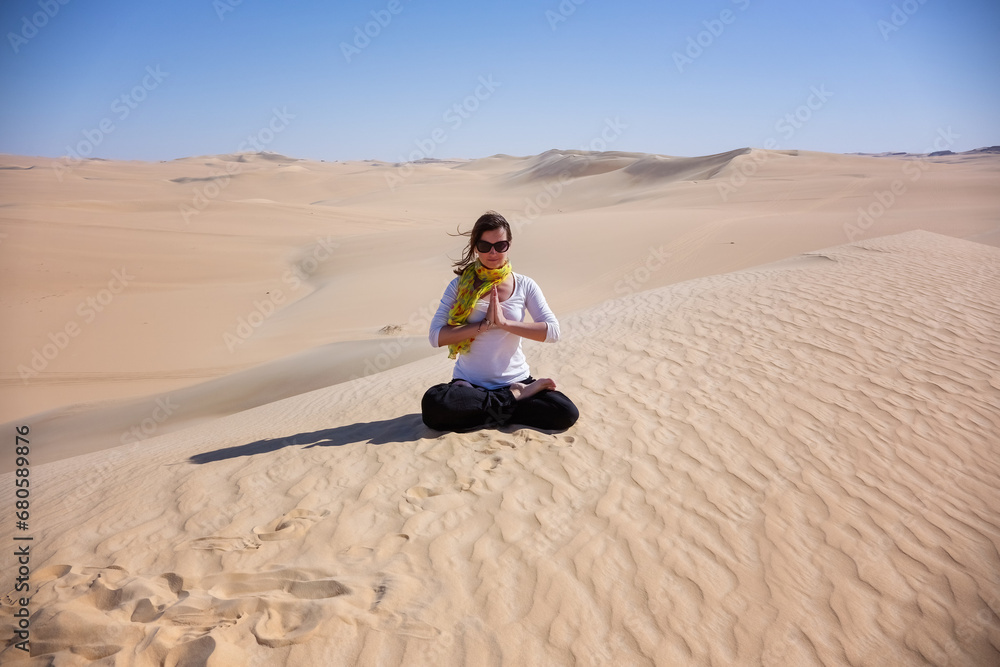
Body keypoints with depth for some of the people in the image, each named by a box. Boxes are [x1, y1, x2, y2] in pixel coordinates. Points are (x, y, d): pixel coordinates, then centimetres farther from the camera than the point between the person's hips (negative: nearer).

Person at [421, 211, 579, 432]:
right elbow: (436, 336, -9)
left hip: (515, 380, 0)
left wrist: (505, 323, -18)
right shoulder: (460, 286, 0)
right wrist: (484, 325, -18)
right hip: (470, 384, 0)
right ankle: (513, 398, -13)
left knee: (566, 413, -22)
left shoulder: (524, 286, 2)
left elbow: (553, 331, -8)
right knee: (433, 404, -32)